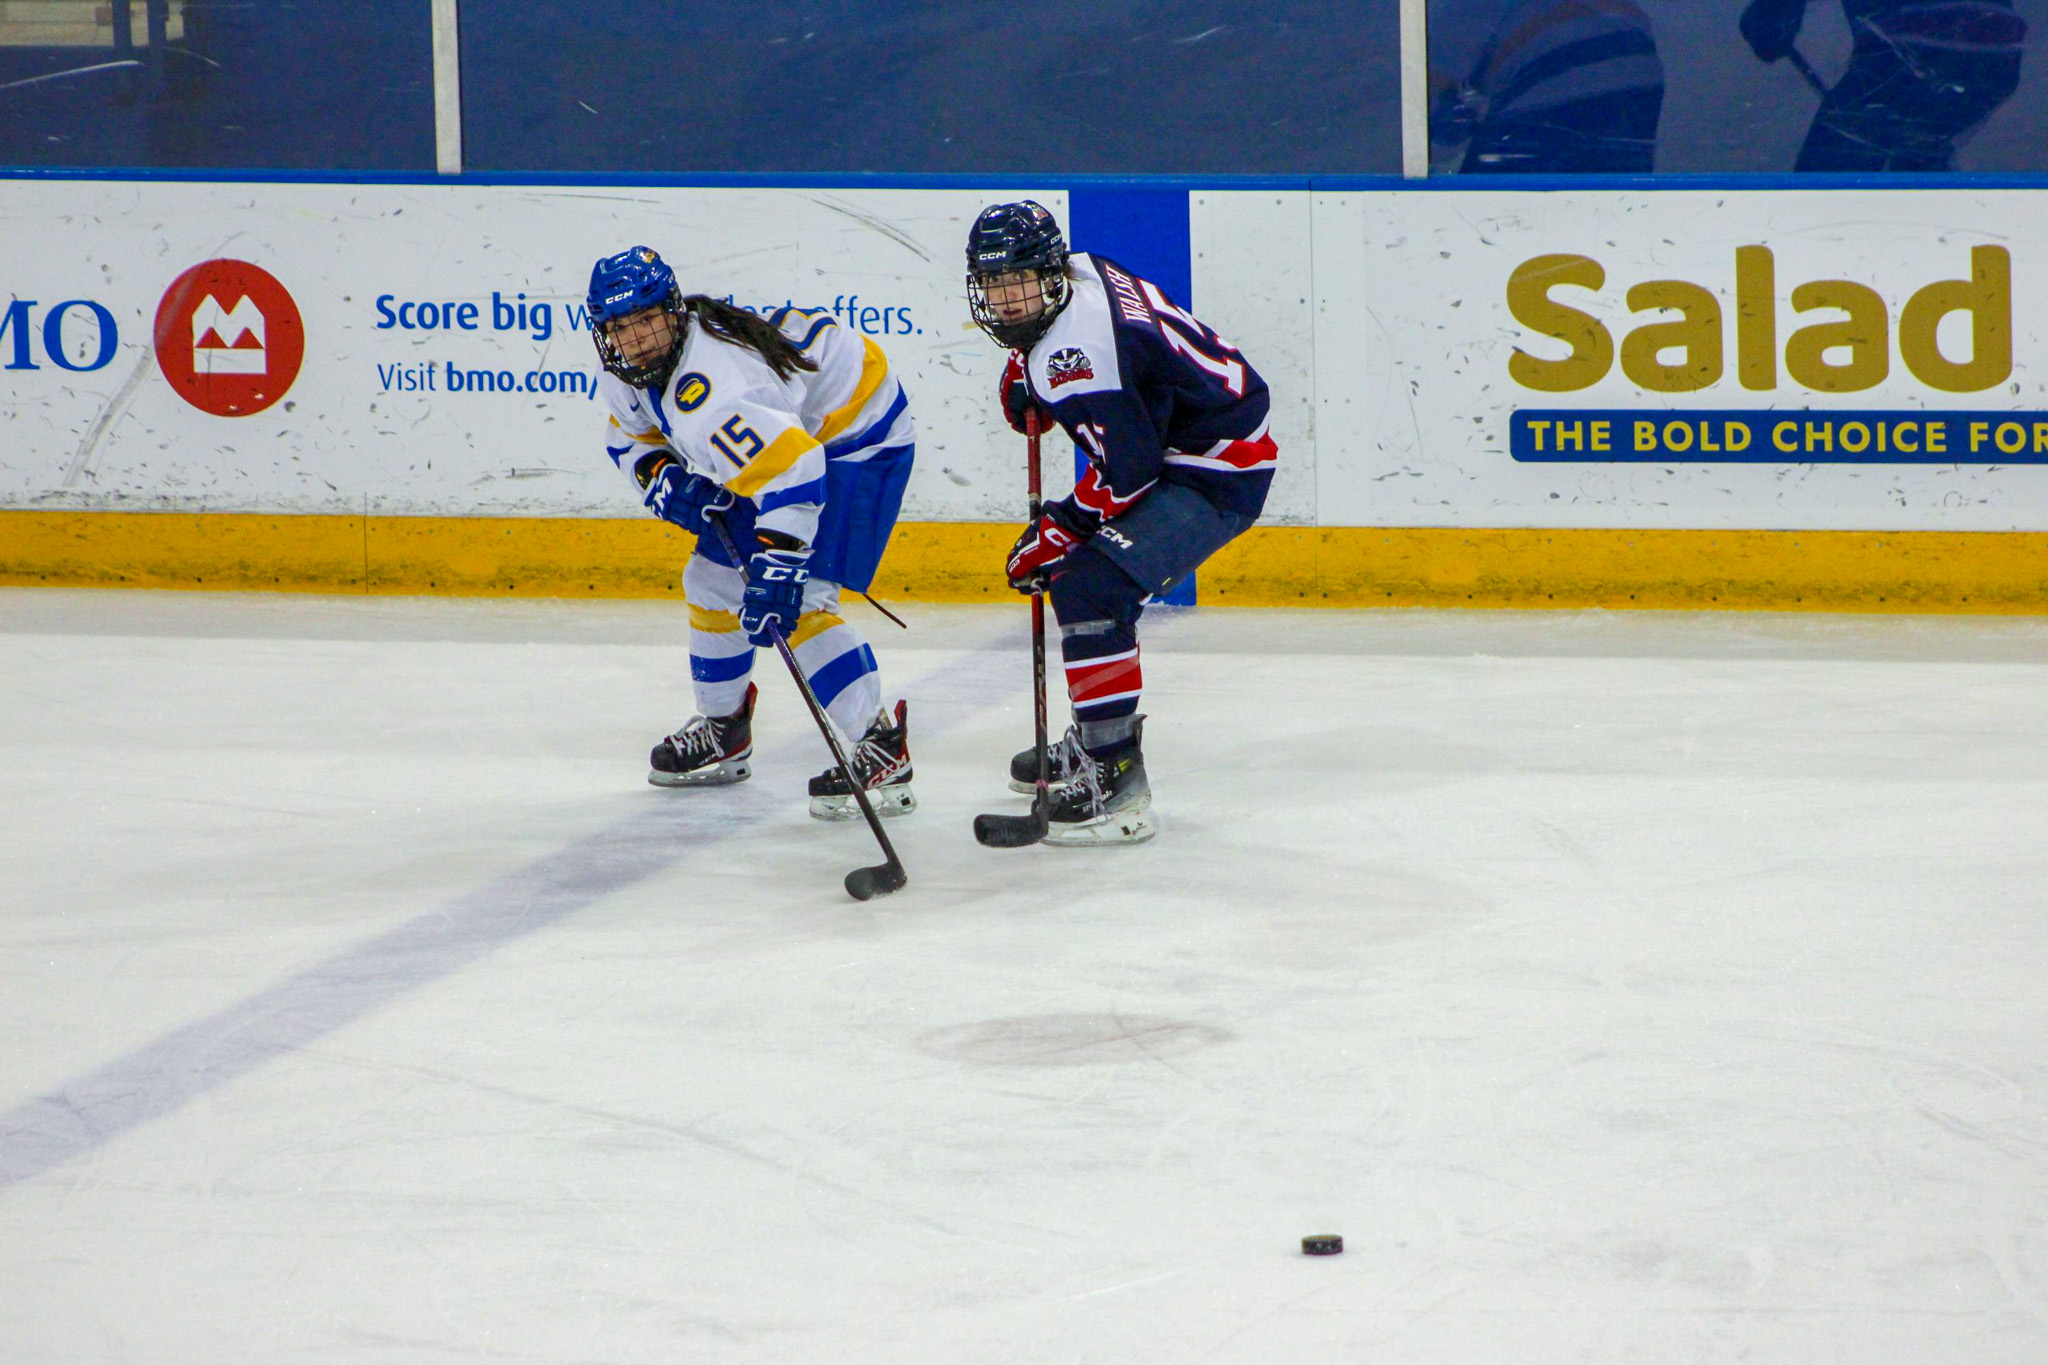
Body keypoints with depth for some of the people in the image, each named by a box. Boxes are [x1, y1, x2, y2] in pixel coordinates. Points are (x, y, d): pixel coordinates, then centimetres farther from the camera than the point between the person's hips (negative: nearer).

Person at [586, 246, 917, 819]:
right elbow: (631, 435, 15)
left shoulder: (706, 390, -38)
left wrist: (774, 574, -49)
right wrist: (664, 481, -8)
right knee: (714, 577, 15)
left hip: (857, 433, -11)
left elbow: (794, 469, -46)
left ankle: (883, 747, -22)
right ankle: (724, 731, 34)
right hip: (779, 432, 11)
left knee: (797, 599, -23)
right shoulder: (626, 373, -6)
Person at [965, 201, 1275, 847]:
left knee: (1088, 590, -22)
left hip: (1216, 476, -11)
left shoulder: (1074, 346, -25)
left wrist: (1056, 534, -15)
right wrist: (1026, 376, 12)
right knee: (1082, 580, 23)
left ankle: (1115, 781, -24)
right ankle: (1095, 739, 38)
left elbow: (1127, 471, -26)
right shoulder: (1081, 272, 4)